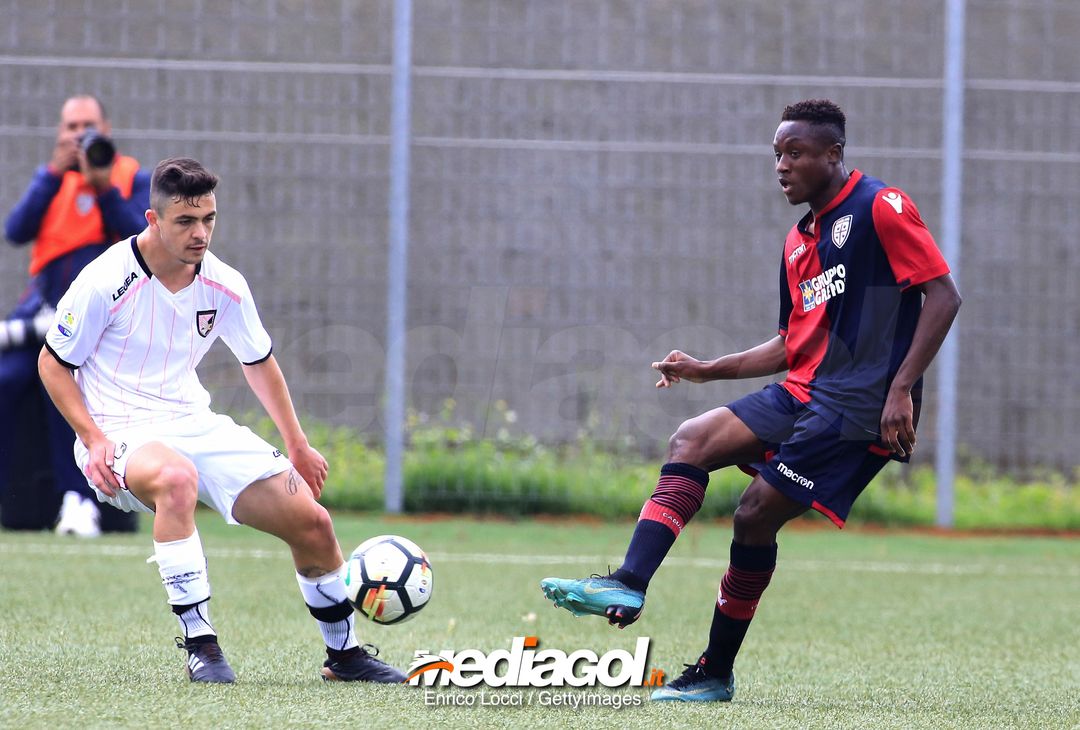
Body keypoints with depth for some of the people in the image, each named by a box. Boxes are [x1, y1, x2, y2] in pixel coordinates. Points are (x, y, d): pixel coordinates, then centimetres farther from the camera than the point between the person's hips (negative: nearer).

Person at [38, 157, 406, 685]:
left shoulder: (224, 285, 0)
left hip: (194, 423, 6)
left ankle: (344, 653, 21)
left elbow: (258, 362, 18)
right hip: (120, 431, -6)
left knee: (312, 522, -2)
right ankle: (200, 645, -34)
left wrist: (297, 446, 20)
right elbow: (53, 363, -6)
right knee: (178, 477, -42)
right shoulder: (106, 282, -15)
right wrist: (92, 439, -17)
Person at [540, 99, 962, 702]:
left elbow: (943, 295, -13)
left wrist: (901, 388, -19)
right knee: (692, 441, -7)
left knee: (758, 512, -11)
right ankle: (629, 586, -18)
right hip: (801, 392, 8)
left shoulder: (880, 208, -7)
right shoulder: (800, 241, 18)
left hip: (857, 405, -8)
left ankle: (717, 673, -1)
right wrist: (710, 370, 13)